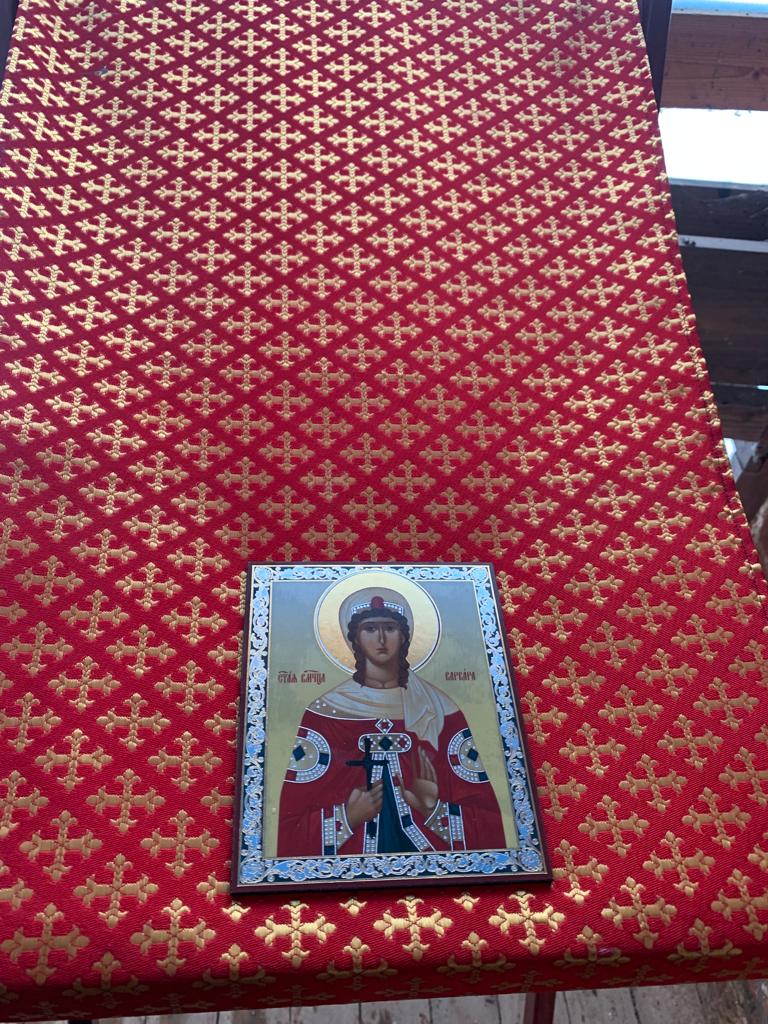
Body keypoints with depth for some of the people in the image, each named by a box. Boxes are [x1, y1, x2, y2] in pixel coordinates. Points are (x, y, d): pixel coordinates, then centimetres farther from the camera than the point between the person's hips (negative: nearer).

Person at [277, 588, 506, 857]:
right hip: (353, 857, -1)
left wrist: (434, 811, -16)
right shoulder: (324, 712, -3)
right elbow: (293, 815, -2)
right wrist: (348, 818, -15)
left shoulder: (439, 709, -1)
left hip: (428, 853, 2)